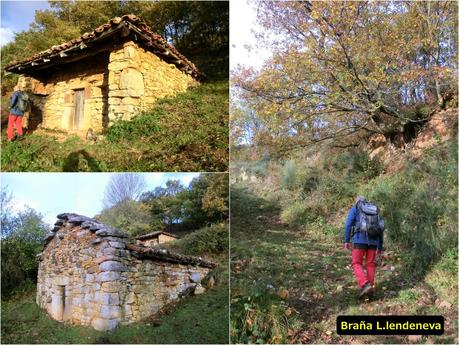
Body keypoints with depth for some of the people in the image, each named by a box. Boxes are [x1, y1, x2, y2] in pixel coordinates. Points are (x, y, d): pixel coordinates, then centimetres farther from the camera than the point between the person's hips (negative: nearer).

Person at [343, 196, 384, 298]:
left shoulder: (354, 209, 10)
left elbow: (348, 224, -5)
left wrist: (346, 241, -5)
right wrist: (380, 247, 20)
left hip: (360, 239, -4)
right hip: (373, 240, 4)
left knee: (357, 264, 2)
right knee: (370, 264, 14)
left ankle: (365, 285, -18)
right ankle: (370, 289, 10)